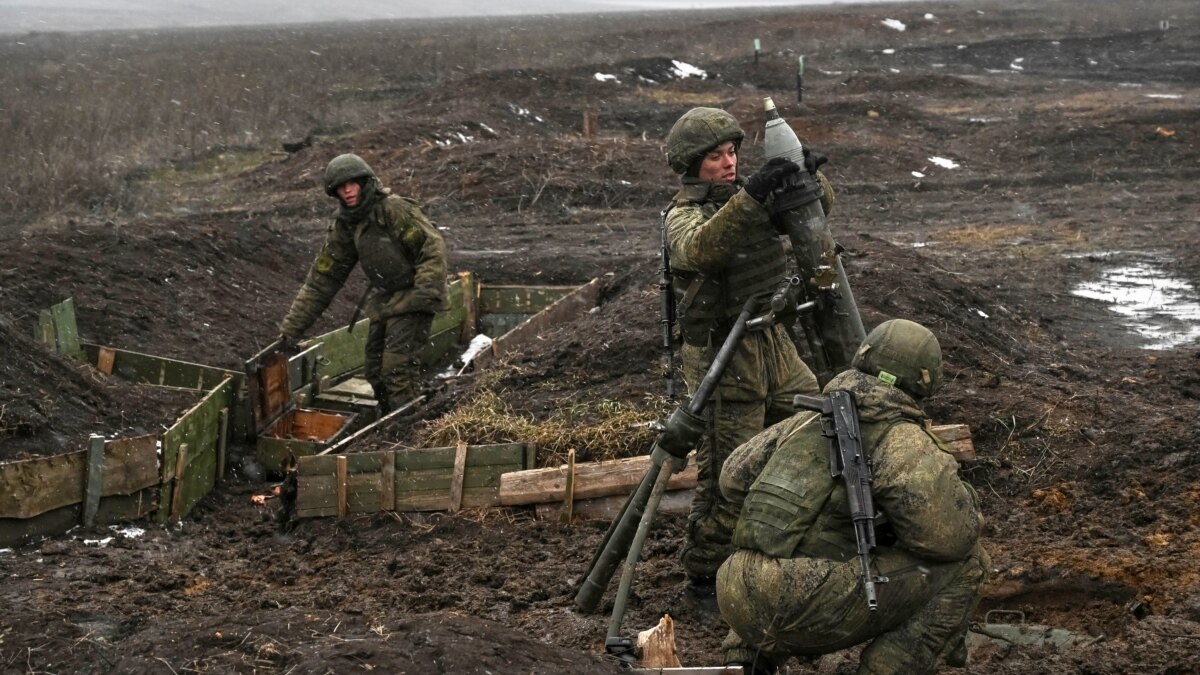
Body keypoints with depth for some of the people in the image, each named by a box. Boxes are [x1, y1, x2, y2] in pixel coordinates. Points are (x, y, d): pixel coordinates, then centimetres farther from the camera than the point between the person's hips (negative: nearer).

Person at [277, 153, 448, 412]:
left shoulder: (396, 210, -17)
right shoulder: (344, 226, 5)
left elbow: (432, 248, -20)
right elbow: (322, 278, 8)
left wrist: (426, 292, -32)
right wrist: (293, 325, 6)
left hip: (411, 300, -8)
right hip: (383, 301, 8)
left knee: (396, 367, -15)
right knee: (375, 370, 11)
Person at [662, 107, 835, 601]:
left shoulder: (749, 195, 8)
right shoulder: (683, 214, -13)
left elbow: (819, 209, 6)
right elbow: (703, 248, -36)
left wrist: (809, 179, -16)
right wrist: (751, 197, -46)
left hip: (773, 342, 7)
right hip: (719, 354, -7)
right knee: (728, 473, -4)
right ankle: (704, 576, 9)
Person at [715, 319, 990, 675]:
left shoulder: (809, 419, 20)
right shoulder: (903, 441, 0)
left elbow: (733, 479, 26)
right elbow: (953, 535, -8)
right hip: (804, 608, -7)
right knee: (966, 563, 3)